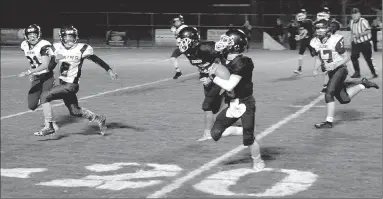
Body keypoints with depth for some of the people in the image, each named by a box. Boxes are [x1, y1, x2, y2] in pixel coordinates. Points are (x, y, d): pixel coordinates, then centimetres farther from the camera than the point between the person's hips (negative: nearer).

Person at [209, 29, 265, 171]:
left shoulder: (241, 63, -24)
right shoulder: (227, 60, 1)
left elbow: (229, 86, -26)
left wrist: (213, 77, -16)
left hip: (245, 103, -8)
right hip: (233, 104, 8)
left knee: (248, 138, -1)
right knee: (215, 133, 2)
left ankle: (258, 162, 22)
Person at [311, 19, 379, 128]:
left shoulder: (335, 40, -17)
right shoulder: (315, 43, 1)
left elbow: (347, 57, -12)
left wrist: (335, 65, -25)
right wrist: (315, 69, -1)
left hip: (340, 69, -7)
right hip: (331, 73, 7)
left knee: (329, 94, -19)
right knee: (344, 99, 10)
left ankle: (329, 121, -11)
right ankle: (363, 84, 30)